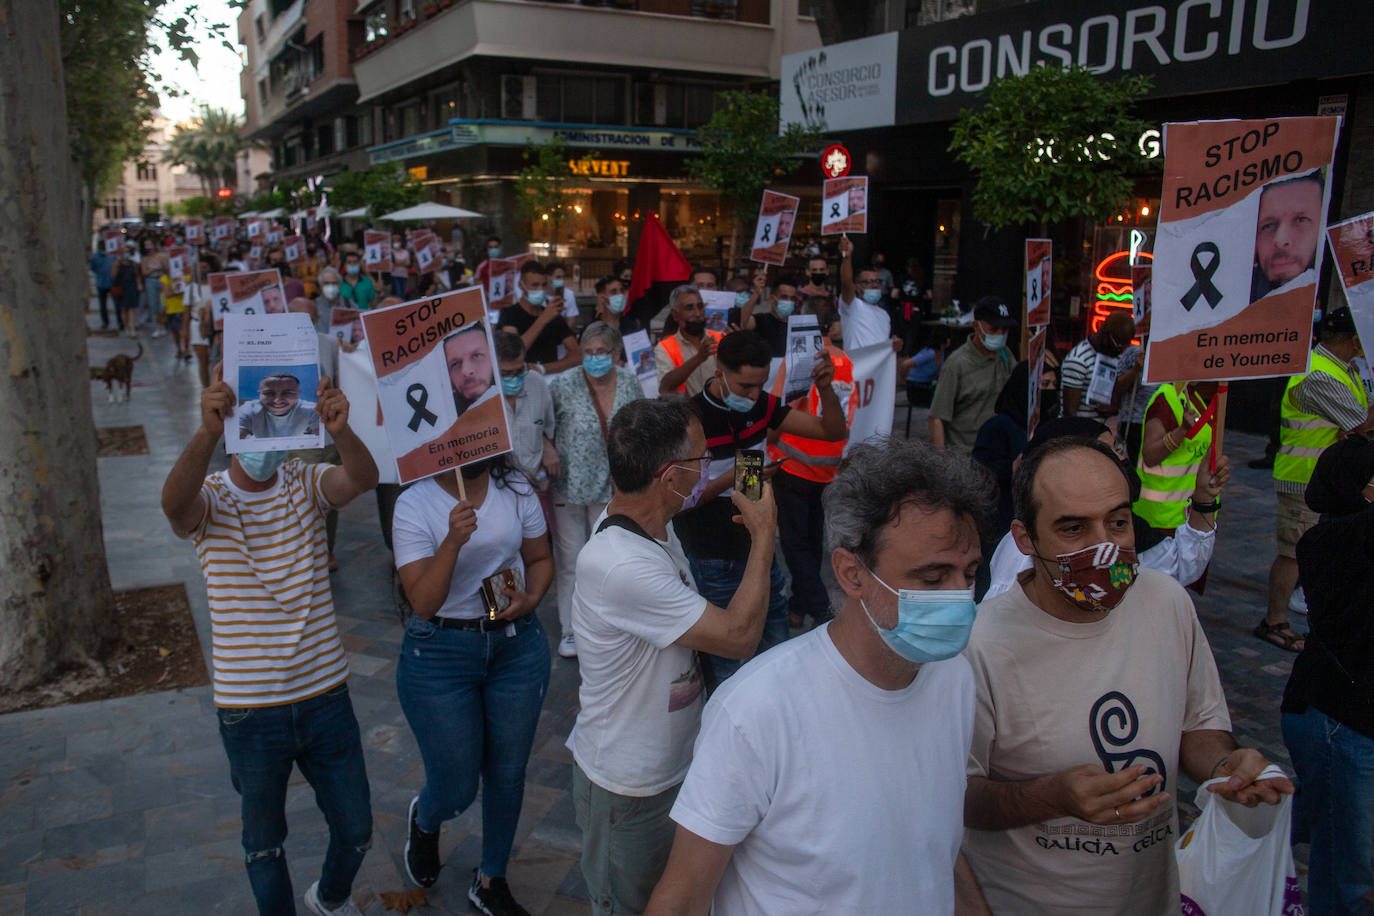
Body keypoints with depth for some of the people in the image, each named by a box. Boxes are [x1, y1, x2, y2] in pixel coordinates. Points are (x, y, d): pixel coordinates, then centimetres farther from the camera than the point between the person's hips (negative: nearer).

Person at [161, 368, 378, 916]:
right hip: (250, 710, -2)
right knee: (265, 841, 19)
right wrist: (207, 432, -51)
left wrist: (340, 431, -47)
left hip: (325, 696, 2)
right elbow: (174, 503, -33)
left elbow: (363, 479, -25)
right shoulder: (209, 498, -8)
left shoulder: (303, 483, -3)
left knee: (355, 831, 17)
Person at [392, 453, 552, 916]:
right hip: (440, 651, -3)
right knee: (456, 790, 4)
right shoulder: (414, 504, -13)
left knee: (507, 775, 13)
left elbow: (540, 558, 10)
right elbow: (423, 602, -18)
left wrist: (530, 598, -10)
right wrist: (453, 540, -31)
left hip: (517, 644, 3)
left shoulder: (516, 488, -3)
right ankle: (424, 820, 45)